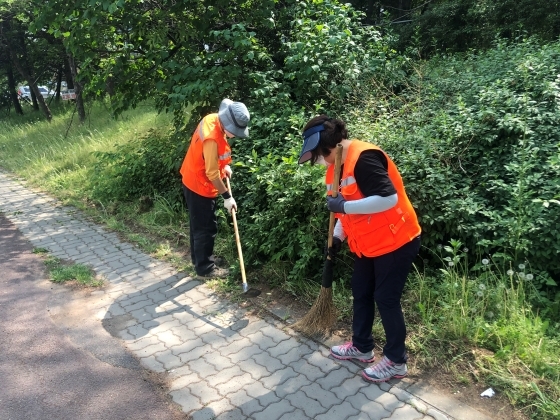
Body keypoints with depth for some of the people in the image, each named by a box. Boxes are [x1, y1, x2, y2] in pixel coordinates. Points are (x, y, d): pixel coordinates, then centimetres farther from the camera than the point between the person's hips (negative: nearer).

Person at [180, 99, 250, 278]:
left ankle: (199, 259, 36)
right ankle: (205, 268, 15)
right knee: (207, 228, 2)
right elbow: (212, 173, -26)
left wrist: (225, 165, 5)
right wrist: (227, 196, -18)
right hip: (200, 186, -10)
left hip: (193, 181, 10)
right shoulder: (212, 138, -32)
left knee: (198, 224, 21)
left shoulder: (212, 119, -4)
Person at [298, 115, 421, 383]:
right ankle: (361, 347, 36)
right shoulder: (336, 166, 6)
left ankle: (396, 361, 20)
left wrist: (344, 206, -28)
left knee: (386, 299, 1)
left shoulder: (363, 158, -24)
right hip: (367, 243, 9)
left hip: (395, 241, -9)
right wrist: (338, 237, 4)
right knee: (361, 293, 17)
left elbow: (389, 199, -32)